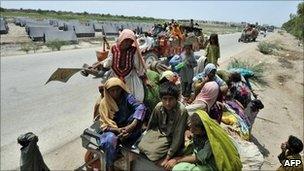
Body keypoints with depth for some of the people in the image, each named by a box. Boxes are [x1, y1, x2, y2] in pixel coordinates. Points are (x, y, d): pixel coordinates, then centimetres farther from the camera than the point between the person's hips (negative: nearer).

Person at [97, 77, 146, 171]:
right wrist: (118, 130, -29)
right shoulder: (104, 103, -5)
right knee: (110, 139, -35)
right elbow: (105, 123, -9)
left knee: (137, 111, -25)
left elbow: (141, 107, -28)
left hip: (127, 128, 0)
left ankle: (125, 138, -16)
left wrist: (132, 126, -42)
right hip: (112, 130, 1)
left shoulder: (127, 97, -10)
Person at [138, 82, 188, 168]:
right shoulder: (159, 107, -16)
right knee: (142, 146, -12)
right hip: (159, 132, 5)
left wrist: (167, 158, -22)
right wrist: (147, 138, 13)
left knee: (153, 152, -22)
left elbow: (178, 136, -25)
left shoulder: (181, 111, -30)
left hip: (171, 138, -4)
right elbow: (151, 124, 3)